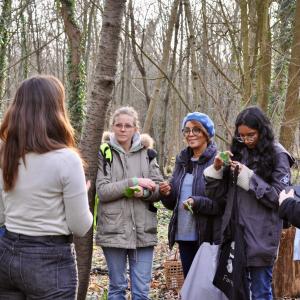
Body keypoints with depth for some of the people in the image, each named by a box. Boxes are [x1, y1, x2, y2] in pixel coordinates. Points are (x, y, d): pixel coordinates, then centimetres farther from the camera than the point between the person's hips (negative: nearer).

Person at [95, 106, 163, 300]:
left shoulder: (147, 153, 8)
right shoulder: (104, 153, 1)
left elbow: (159, 190, 5)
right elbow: (102, 191, -9)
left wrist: (145, 192, -16)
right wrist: (134, 182, -17)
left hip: (143, 231, 2)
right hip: (114, 230, -2)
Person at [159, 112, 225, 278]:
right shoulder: (182, 160, 11)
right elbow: (173, 203, 16)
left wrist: (197, 202, -26)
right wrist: (166, 194, -5)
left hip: (208, 236, -6)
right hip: (184, 235, 6)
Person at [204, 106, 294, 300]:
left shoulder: (277, 156, -2)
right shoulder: (237, 152, 10)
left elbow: (277, 197, -11)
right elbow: (216, 192, 10)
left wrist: (248, 176, -16)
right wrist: (217, 169, -8)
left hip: (261, 237, -5)